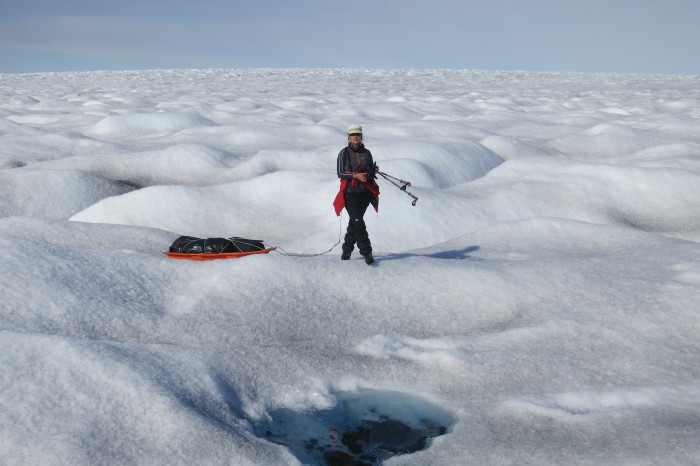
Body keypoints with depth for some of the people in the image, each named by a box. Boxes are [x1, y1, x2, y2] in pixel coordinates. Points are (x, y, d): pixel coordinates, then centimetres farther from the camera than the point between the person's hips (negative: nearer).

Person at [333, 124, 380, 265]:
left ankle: (347, 249, 24)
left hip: (365, 192, 4)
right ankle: (366, 251, -12)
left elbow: (371, 172, 20)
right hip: (350, 192, -4)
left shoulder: (366, 153, 11)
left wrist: (374, 171, -3)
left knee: (354, 222, 10)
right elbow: (340, 173, -6)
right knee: (358, 222, -14)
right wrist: (355, 175, -19)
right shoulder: (344, 153, -1)